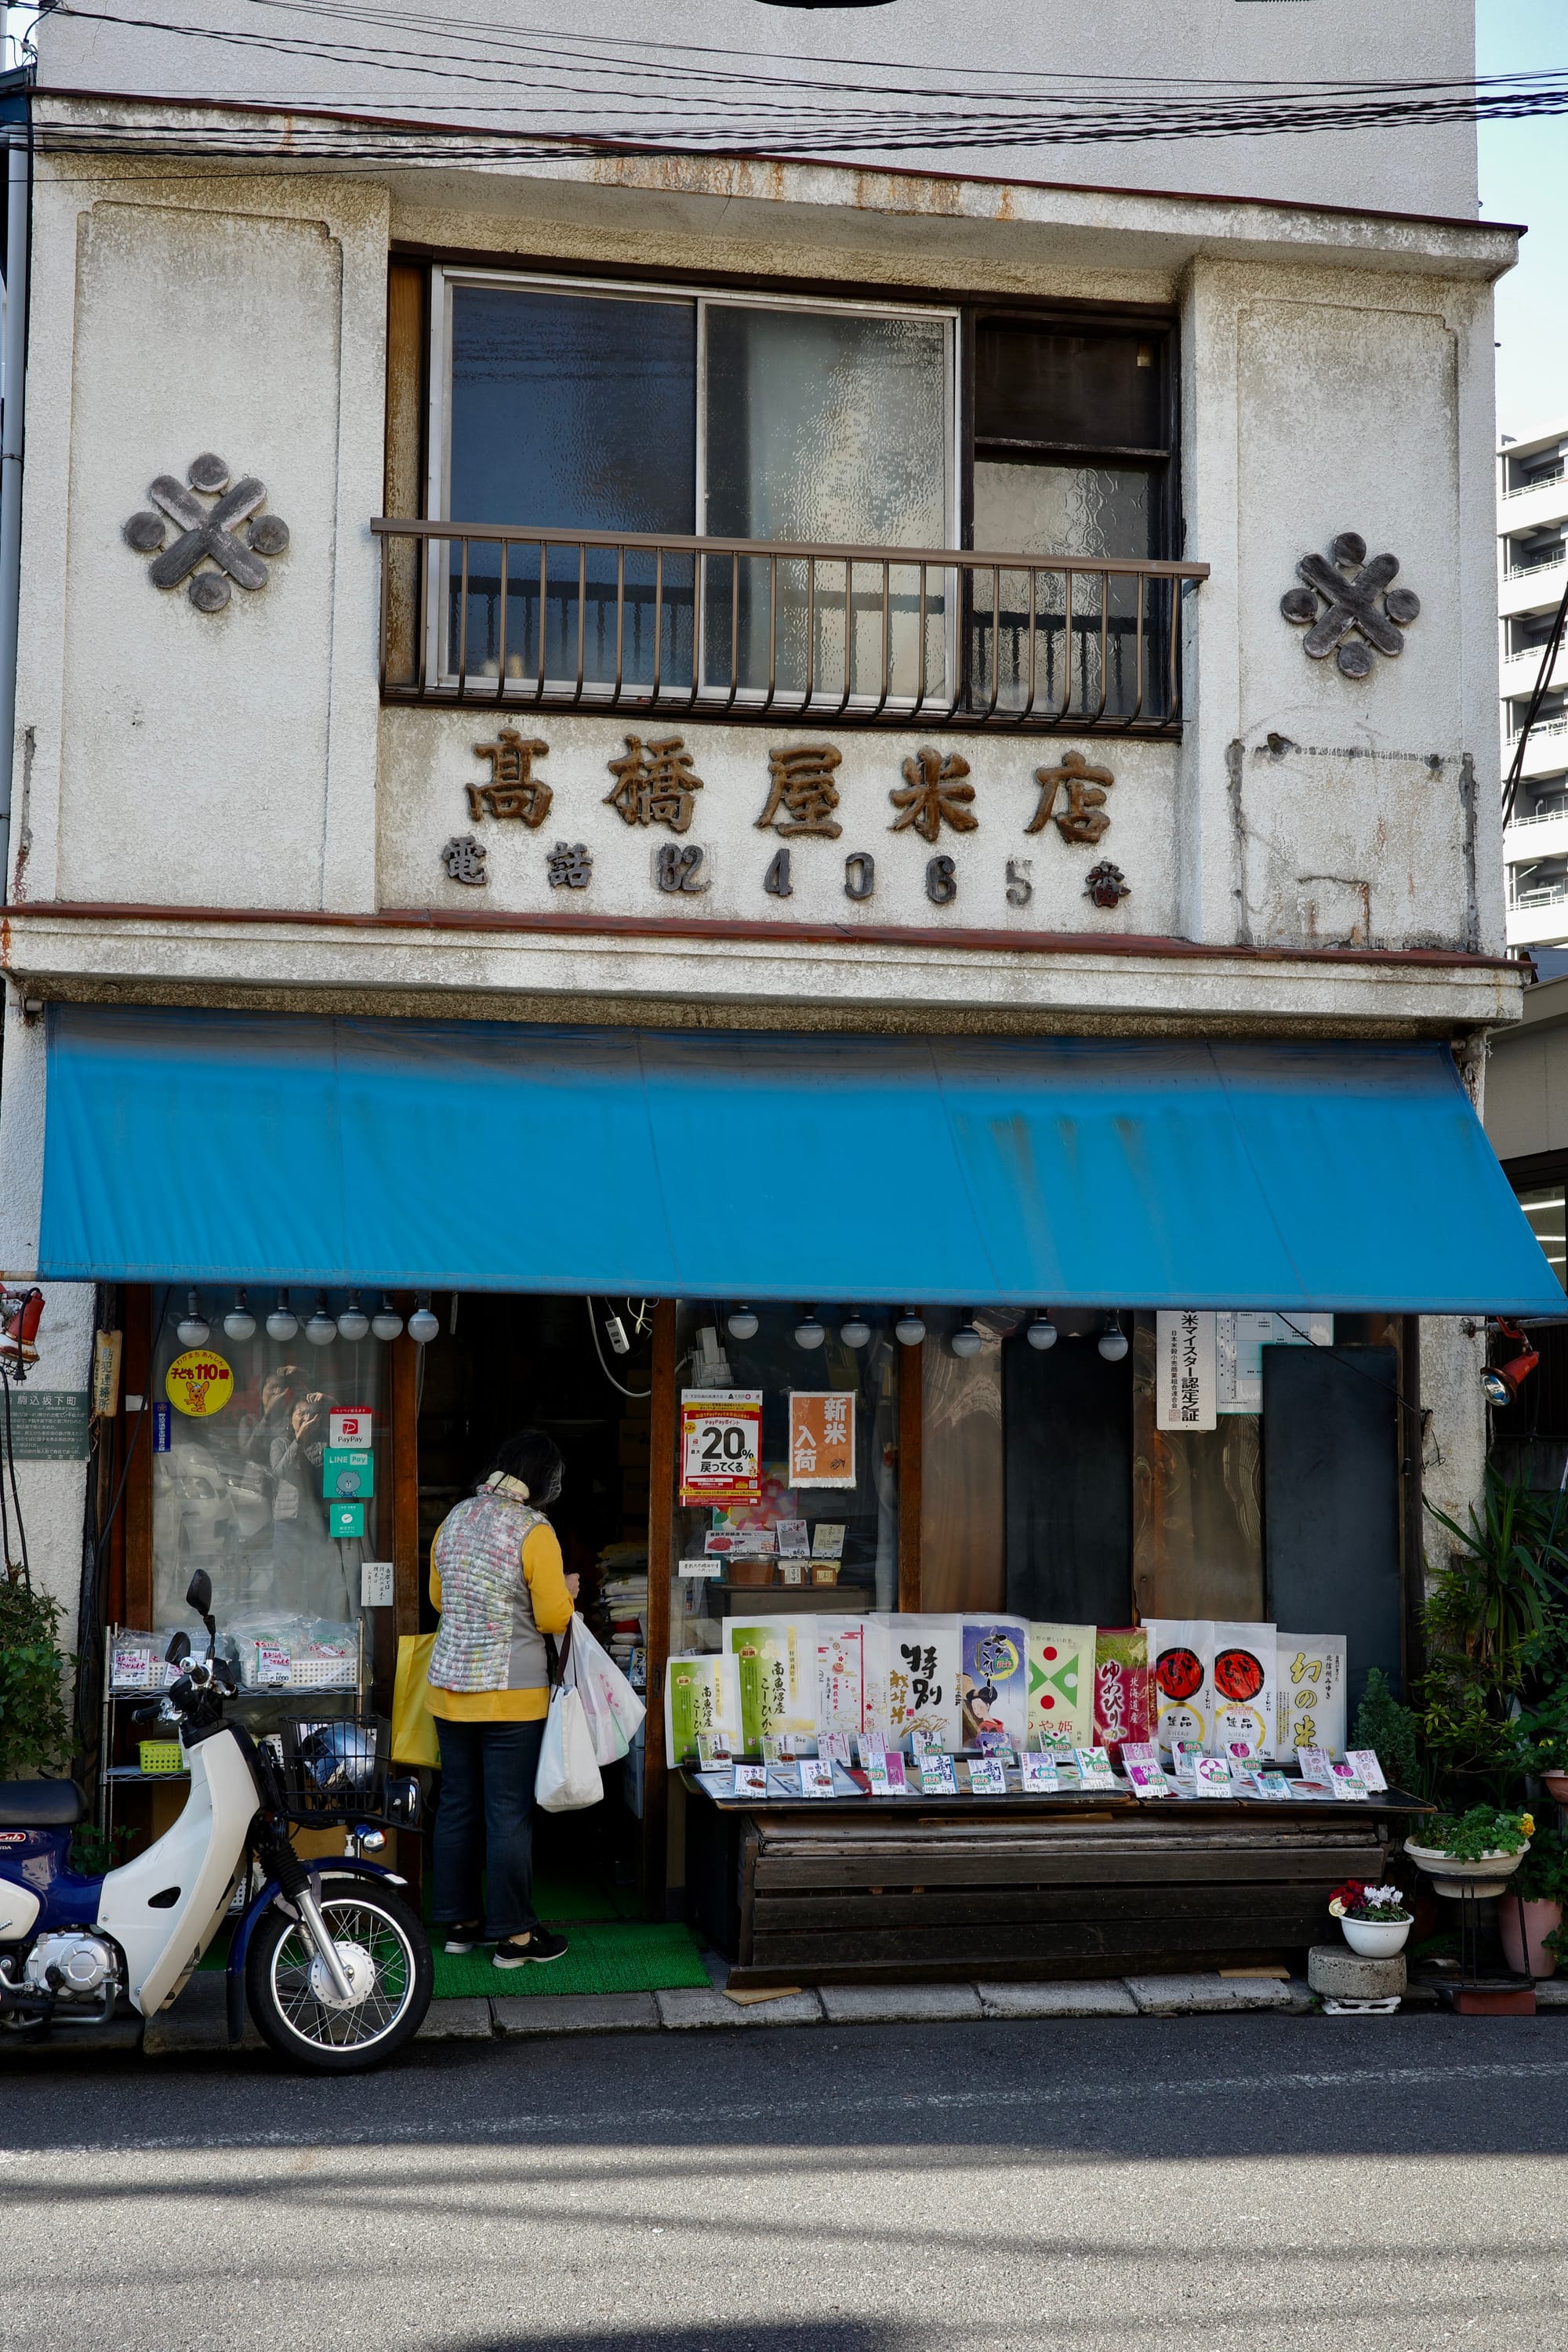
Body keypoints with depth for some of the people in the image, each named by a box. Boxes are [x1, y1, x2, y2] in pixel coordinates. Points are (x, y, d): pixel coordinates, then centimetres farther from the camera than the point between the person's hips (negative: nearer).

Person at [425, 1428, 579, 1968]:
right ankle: (513, 1936, 8)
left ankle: (458, 1922, 23)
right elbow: (553, 1619, -12)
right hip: (510, 1694, -6)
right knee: (509, 1814, 1)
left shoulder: (454, 1519, 5)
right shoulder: (535, 1533, -14)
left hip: (449, 1686, 6)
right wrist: (565, 1592, 7)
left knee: (457, 1805, 14)